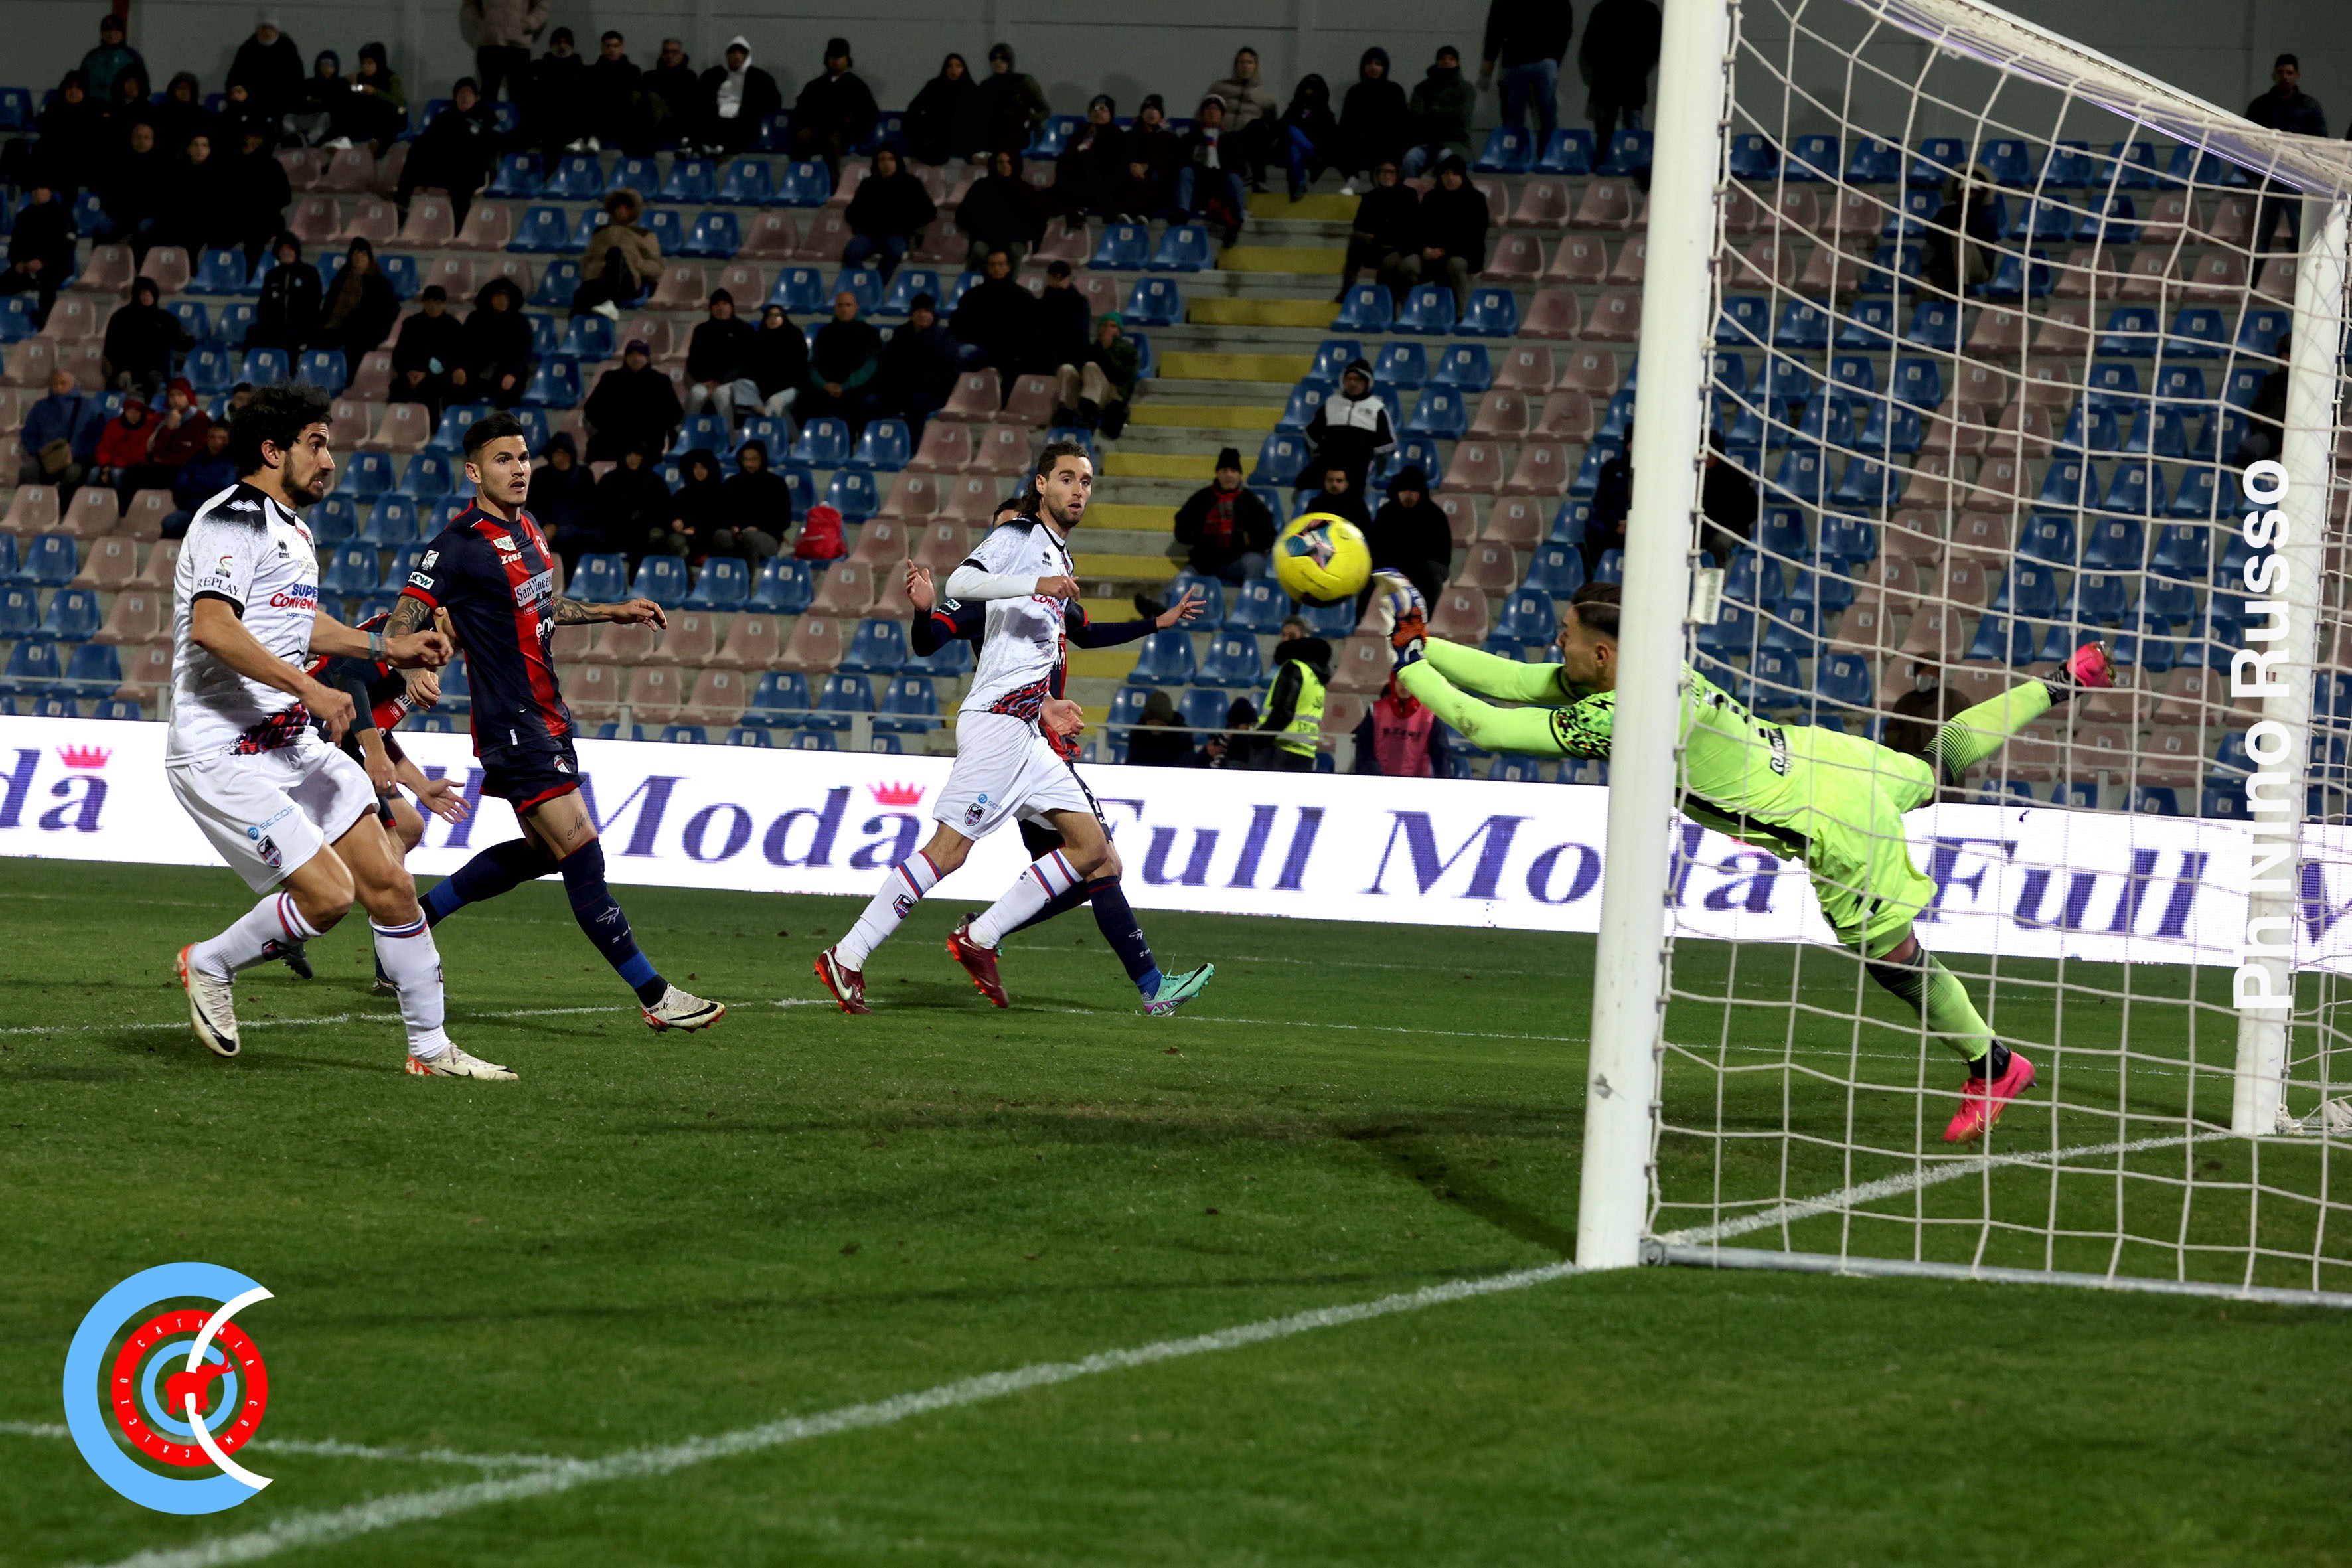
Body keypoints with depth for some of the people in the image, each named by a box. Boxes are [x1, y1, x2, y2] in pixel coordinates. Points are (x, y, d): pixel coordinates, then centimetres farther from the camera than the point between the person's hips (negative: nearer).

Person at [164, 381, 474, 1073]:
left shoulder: (289, 526, 18)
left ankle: (430, 1048, 11)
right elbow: (211, 626, -28)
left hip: (292, 743, 9)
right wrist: (310, 688, -28)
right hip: (223, 752, -9)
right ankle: (209, 964, 8)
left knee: (388, 883, 2)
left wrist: (387, 647, 30)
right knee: (328, 893, -17)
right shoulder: (235, 519, -13)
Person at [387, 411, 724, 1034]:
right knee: (581, 852, -11)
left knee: (540, 851, 20)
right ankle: (653, 994, -8)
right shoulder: (459, 545, -15)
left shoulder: (525, 529, 11)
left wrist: (613, 612, 28)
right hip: (513, 723, -10)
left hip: (545, 718, 10)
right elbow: (404, 621, -17)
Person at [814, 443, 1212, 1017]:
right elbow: (961, 583, -23)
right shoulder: (1018, 537, -3)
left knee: (1095, 851, 2)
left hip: (1026, 729, 9)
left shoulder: (1059, 557, 24)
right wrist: (1038, 584, -32)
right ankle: (846, 958, -13)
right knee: (949, 849, -16)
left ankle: (979, 938, 1)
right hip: (995, 721, -9)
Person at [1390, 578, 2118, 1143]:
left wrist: (1411, 663, -20)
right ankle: (2062, 681, 46)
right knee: (1934, 767, 32)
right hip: (1813, 753, 8)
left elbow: (1484, 725, -28)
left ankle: (1994, 1067, 22)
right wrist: (1425, 646, -3)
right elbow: (1514, 680, 1)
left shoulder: (1620, 718, -30)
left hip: (1834, 826, -8)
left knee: (1894, 958, 7)